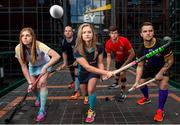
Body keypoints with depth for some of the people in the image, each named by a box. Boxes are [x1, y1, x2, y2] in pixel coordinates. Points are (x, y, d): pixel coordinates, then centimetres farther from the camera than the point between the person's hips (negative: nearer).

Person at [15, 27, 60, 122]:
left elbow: (56, 56, -43)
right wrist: (30, 82, -23)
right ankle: (38, 98, 40)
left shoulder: (39, 45, -38)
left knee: (42, 84, -19)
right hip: (32, 66, 3)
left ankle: (42, 110, -7)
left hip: (44, 64, -3)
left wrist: (45, 67, -43)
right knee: (33, 86, 3)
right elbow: (24, 67, -21)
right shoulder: (18, 48, -28)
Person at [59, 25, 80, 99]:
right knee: (72, 71, 23)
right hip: (70, 59, 6)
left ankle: (77, 91, -10)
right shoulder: (64, 41, -10)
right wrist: (65, 62, 2)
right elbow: (64, 52, 3)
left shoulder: (76, 40, -29)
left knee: (76, 73, -16)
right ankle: (74, 82, 54)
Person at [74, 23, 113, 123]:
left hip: (94, 71, 0)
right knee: (84, 94, 16)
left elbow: (100, 63, -15)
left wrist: (103, 74, -35)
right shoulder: (77, 51, -34)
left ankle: (91, 111, 5)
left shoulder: (98, 47, -26)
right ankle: (89, 97, 57)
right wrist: (106, 72, -45)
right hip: (83, 72, 1)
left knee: (91, 90, -20)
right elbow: (87, 67, -38)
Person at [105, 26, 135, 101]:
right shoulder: (108, 44, -24)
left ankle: (123, 93, -7)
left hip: (126, 58, -4)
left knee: (122, 73, -18)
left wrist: (124, 64, -27)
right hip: (118, 59, 4)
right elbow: (108, 56, -17)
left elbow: (132, 53, -28)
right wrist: (108, 69, -28)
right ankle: (116, 84, 54)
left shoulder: (124, 40, -36)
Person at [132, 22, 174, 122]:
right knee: (141, 82, 11)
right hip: (148, 67, 4)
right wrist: (137, 81, -24)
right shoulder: (141, 49, -26)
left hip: (162, 67, -3)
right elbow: (140, 66, -15)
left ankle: (160, 110, -8)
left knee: (164, 84, -23)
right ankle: (146, 98, 45)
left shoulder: (162, 44, -36)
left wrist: (160, 73, -24)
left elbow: (170, 60, -22)